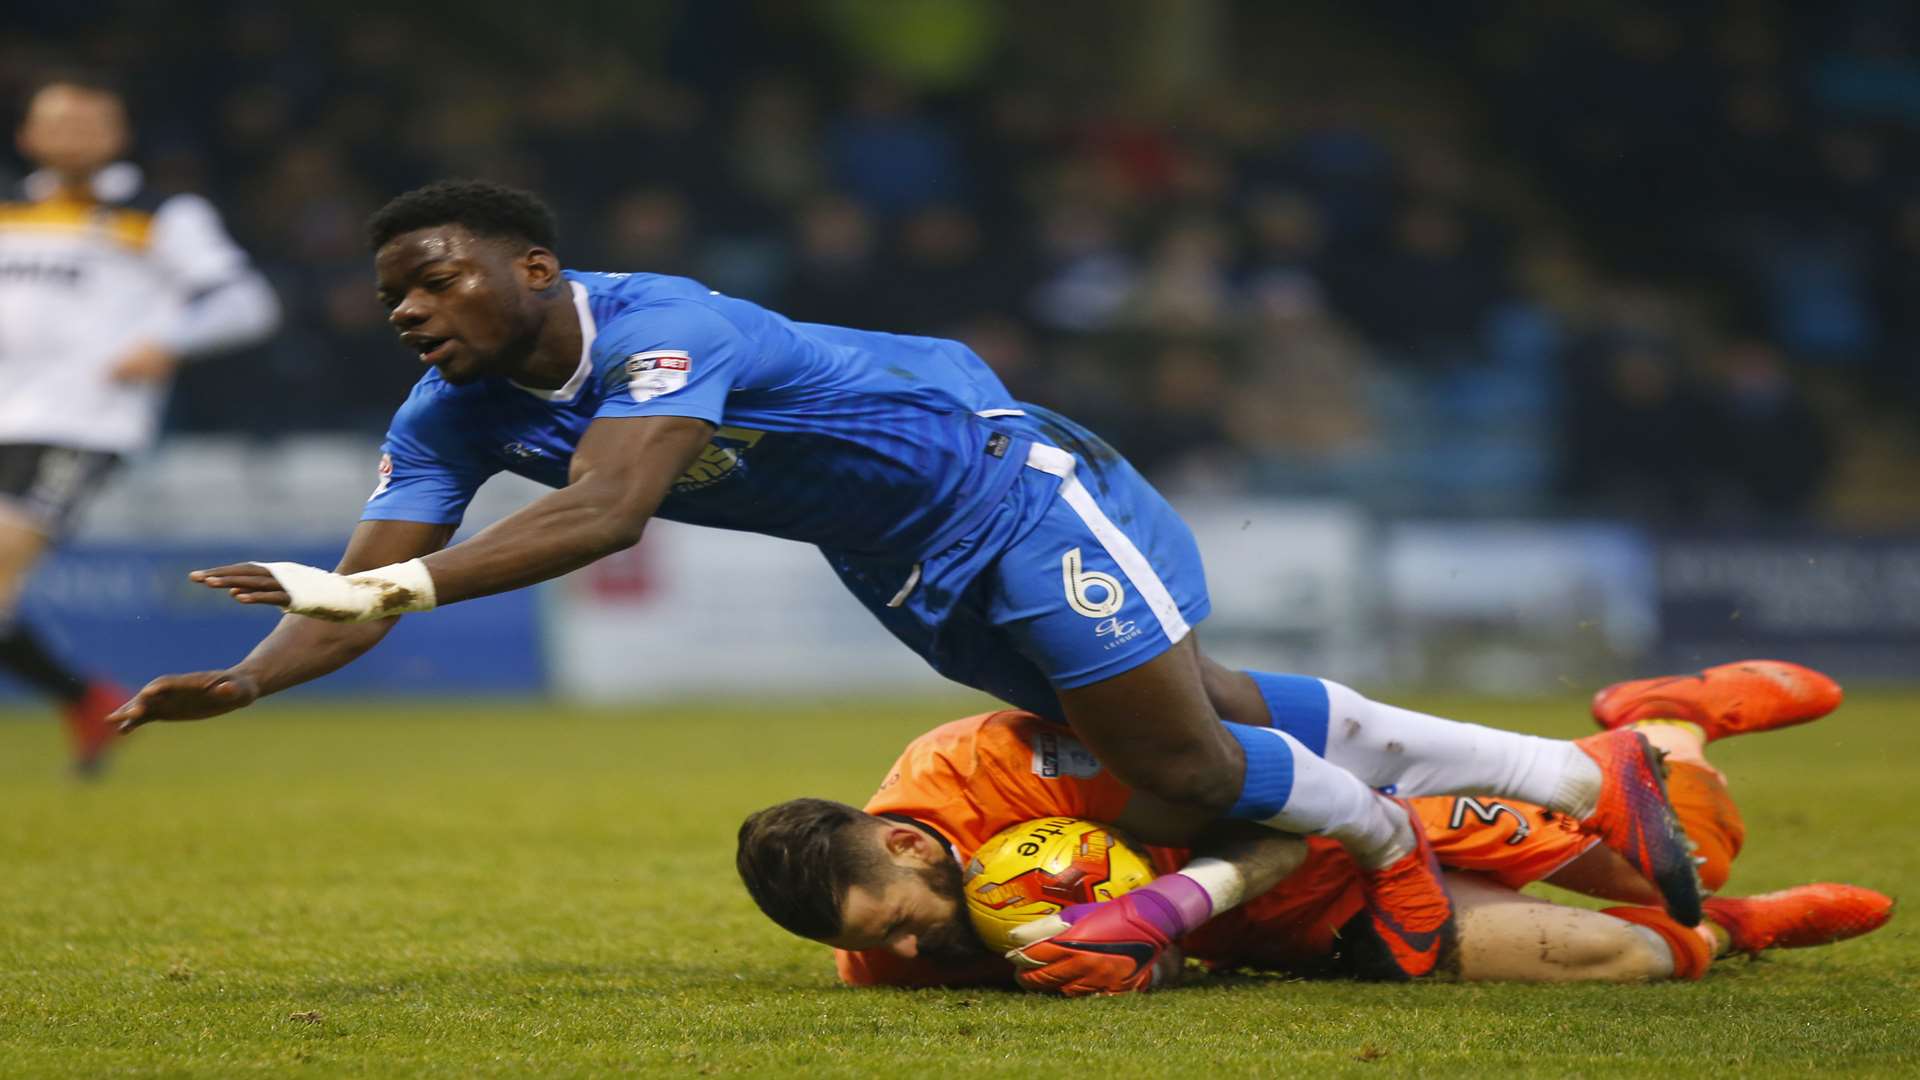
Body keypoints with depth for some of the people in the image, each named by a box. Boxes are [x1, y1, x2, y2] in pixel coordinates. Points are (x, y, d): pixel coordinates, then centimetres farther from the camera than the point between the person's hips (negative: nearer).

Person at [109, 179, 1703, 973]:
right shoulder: (455, 417, -9)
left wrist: (393, 585, -57)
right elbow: (363, 589, -14)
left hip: (1006, 489, -8)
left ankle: (1382, 832, 26)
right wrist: (241, 683, -35)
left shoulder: (658, 330, -33)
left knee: (1182, 761, -10)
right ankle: (1584, 778, 26)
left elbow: (605, 515, -49)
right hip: (911, 573, 8)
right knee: (1197, 724, 14)